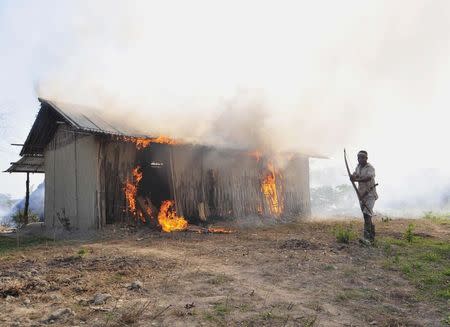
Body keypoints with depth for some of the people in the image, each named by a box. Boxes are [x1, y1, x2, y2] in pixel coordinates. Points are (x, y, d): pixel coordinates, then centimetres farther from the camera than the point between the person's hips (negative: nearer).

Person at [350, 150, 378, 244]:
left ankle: (367, 238, -26)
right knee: (366, 216, 14)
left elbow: (368, 178, -31)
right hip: (361, 194, 7)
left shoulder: (370, 168, -12)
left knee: (367, 214, -20)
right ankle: (372, 236, 29)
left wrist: (357, 179, -40)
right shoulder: (358, 166, 12)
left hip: (370, 194, -7)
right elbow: (353, 176, 6)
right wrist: (354, 176, -17)